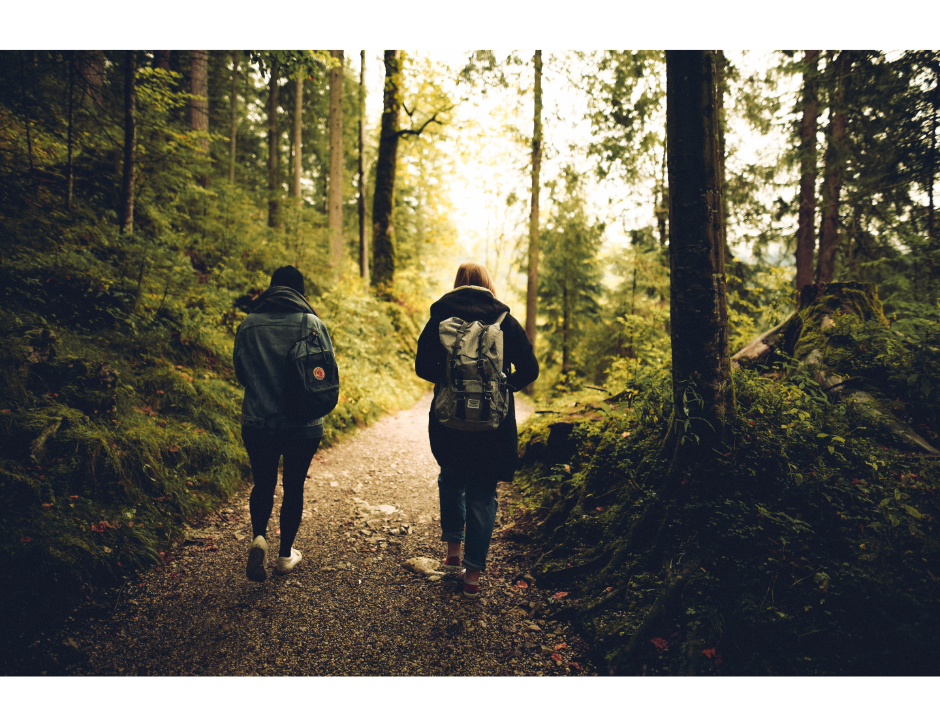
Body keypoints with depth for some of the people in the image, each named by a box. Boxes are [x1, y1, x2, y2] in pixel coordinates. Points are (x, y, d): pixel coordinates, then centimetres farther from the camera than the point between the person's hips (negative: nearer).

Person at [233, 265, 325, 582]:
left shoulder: (248, 325, -2)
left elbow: (240, 373, 5)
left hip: (258, 423, 1)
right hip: (304, 425, -1)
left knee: (263, 484, 19)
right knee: (293, 486, 14)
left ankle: (258, 536, -4)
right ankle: (286, 555, 25)